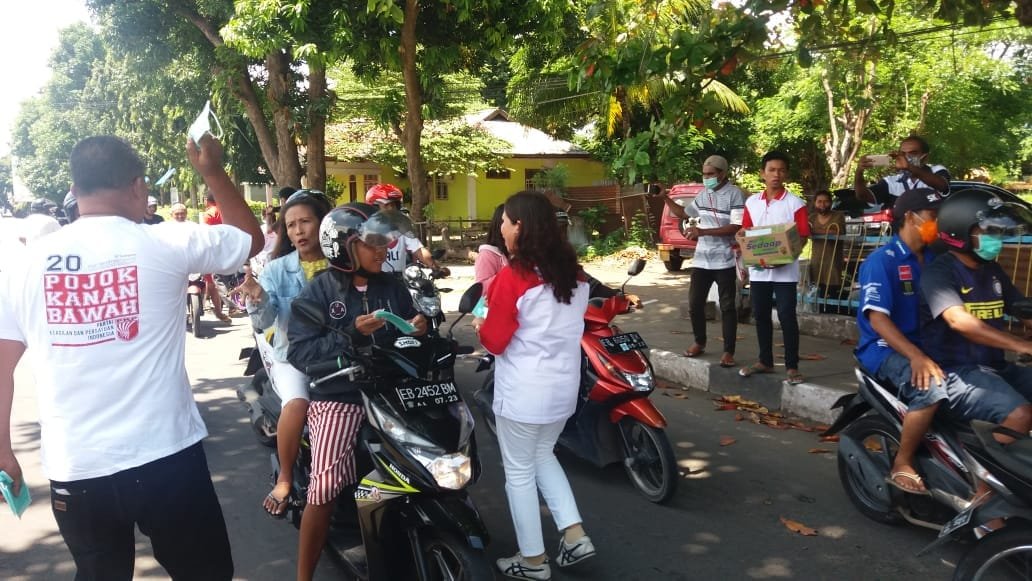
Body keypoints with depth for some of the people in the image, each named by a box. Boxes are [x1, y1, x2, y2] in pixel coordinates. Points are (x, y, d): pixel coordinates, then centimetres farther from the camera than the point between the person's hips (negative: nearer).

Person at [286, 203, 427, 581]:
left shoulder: (393, 288, 12)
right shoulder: (318, 292, 0)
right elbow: (298, 352, -10)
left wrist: (419, 330, -3)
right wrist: (351, 336, -20)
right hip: (340, 398, -4)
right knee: (326, 485, -19)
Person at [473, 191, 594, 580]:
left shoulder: (513, 277, -19)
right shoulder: (574, 273, 2)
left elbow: (495, 341, -16)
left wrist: (480, 325, 6)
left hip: (524, 392, -7)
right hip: (564, 385, 7)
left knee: (519, 472, 10)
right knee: (542, 456, 26)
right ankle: (575, 535, 21)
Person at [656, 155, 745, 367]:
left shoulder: (735, 194, -10)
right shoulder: (703, 195, 10)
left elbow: (736, 227, -18)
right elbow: (684, 214, 25)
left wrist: (703, 231, -23)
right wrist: (665, 199, 13)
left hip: (724, 261, -6)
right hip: (701, 260, 6)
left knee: (727, 307, 3)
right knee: (695, 303, 9)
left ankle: (728, 351, 9)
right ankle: (699, 342, 28)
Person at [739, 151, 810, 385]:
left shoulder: (795, 203, -3)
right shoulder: (752, 202, 9)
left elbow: (803, 236, -5)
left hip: (785, 270, -4)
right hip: (758, 270, 4)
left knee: (787, 317, -4)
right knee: (761, 316, 12)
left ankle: (792, 366, 4)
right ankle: (765, 361, 24)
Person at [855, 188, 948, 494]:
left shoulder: (935, 260, 12)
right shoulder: (882, 260, -10)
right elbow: (877, 319, -18)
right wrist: (916, 356, -30)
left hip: (926, 345, 7)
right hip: (885, 349, -7)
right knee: (932, 388, -32)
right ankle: (902, 465, -16)